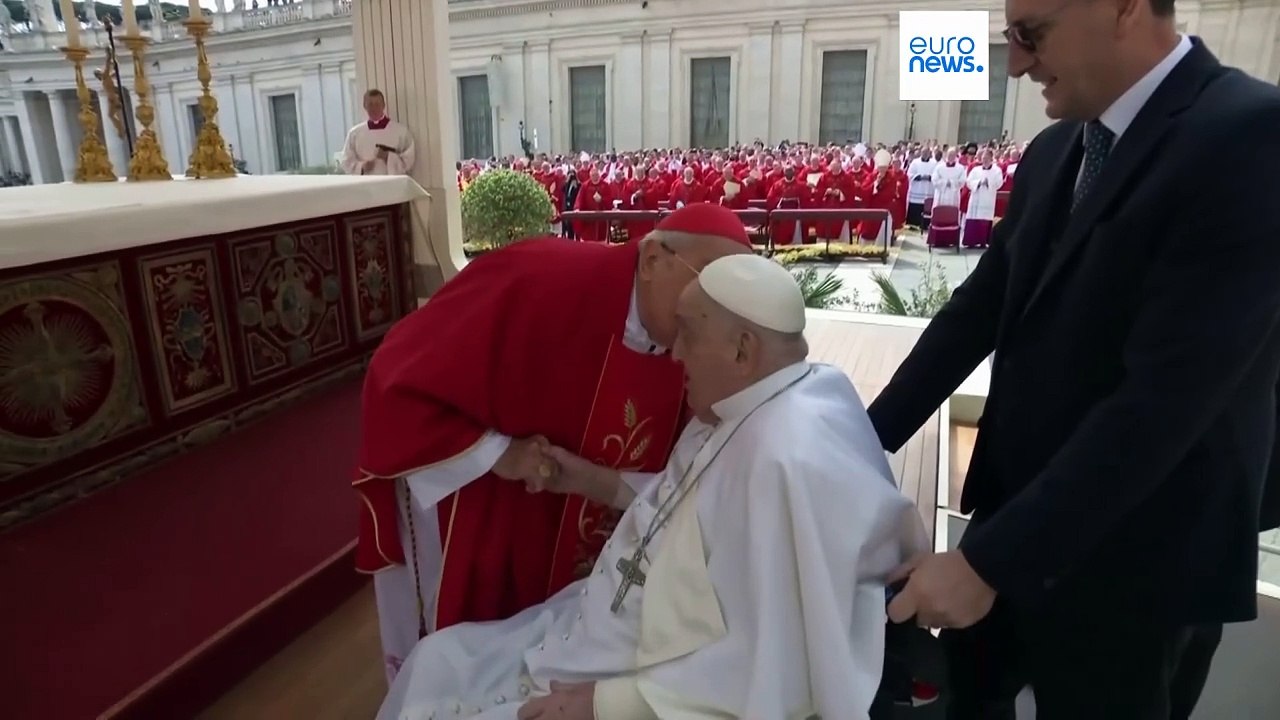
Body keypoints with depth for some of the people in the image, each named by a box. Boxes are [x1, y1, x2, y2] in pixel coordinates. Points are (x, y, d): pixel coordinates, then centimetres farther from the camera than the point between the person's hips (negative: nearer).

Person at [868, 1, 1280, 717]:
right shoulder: (1055, 150, 4)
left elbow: (1165, 397, -27)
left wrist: (988, 559, -26)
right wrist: (871, 436, 3)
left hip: (1121, 555, -6)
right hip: (1018, 500, 7)